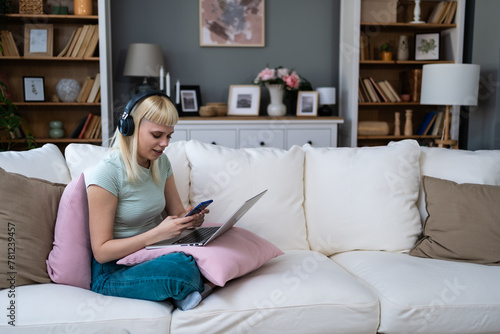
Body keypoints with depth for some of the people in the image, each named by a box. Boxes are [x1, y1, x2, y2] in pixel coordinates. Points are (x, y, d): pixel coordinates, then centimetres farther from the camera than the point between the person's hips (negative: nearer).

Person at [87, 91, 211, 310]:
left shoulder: (160, 162, 5)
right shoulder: (107, 173, -17)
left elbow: (177, 211, 13)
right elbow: (101, 251, -16)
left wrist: (191, 219, -12)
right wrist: (158, 233, -27)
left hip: (152, 255, 6)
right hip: (111, 273, -6)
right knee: (181, 268, -34)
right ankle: (195, 289, -3)